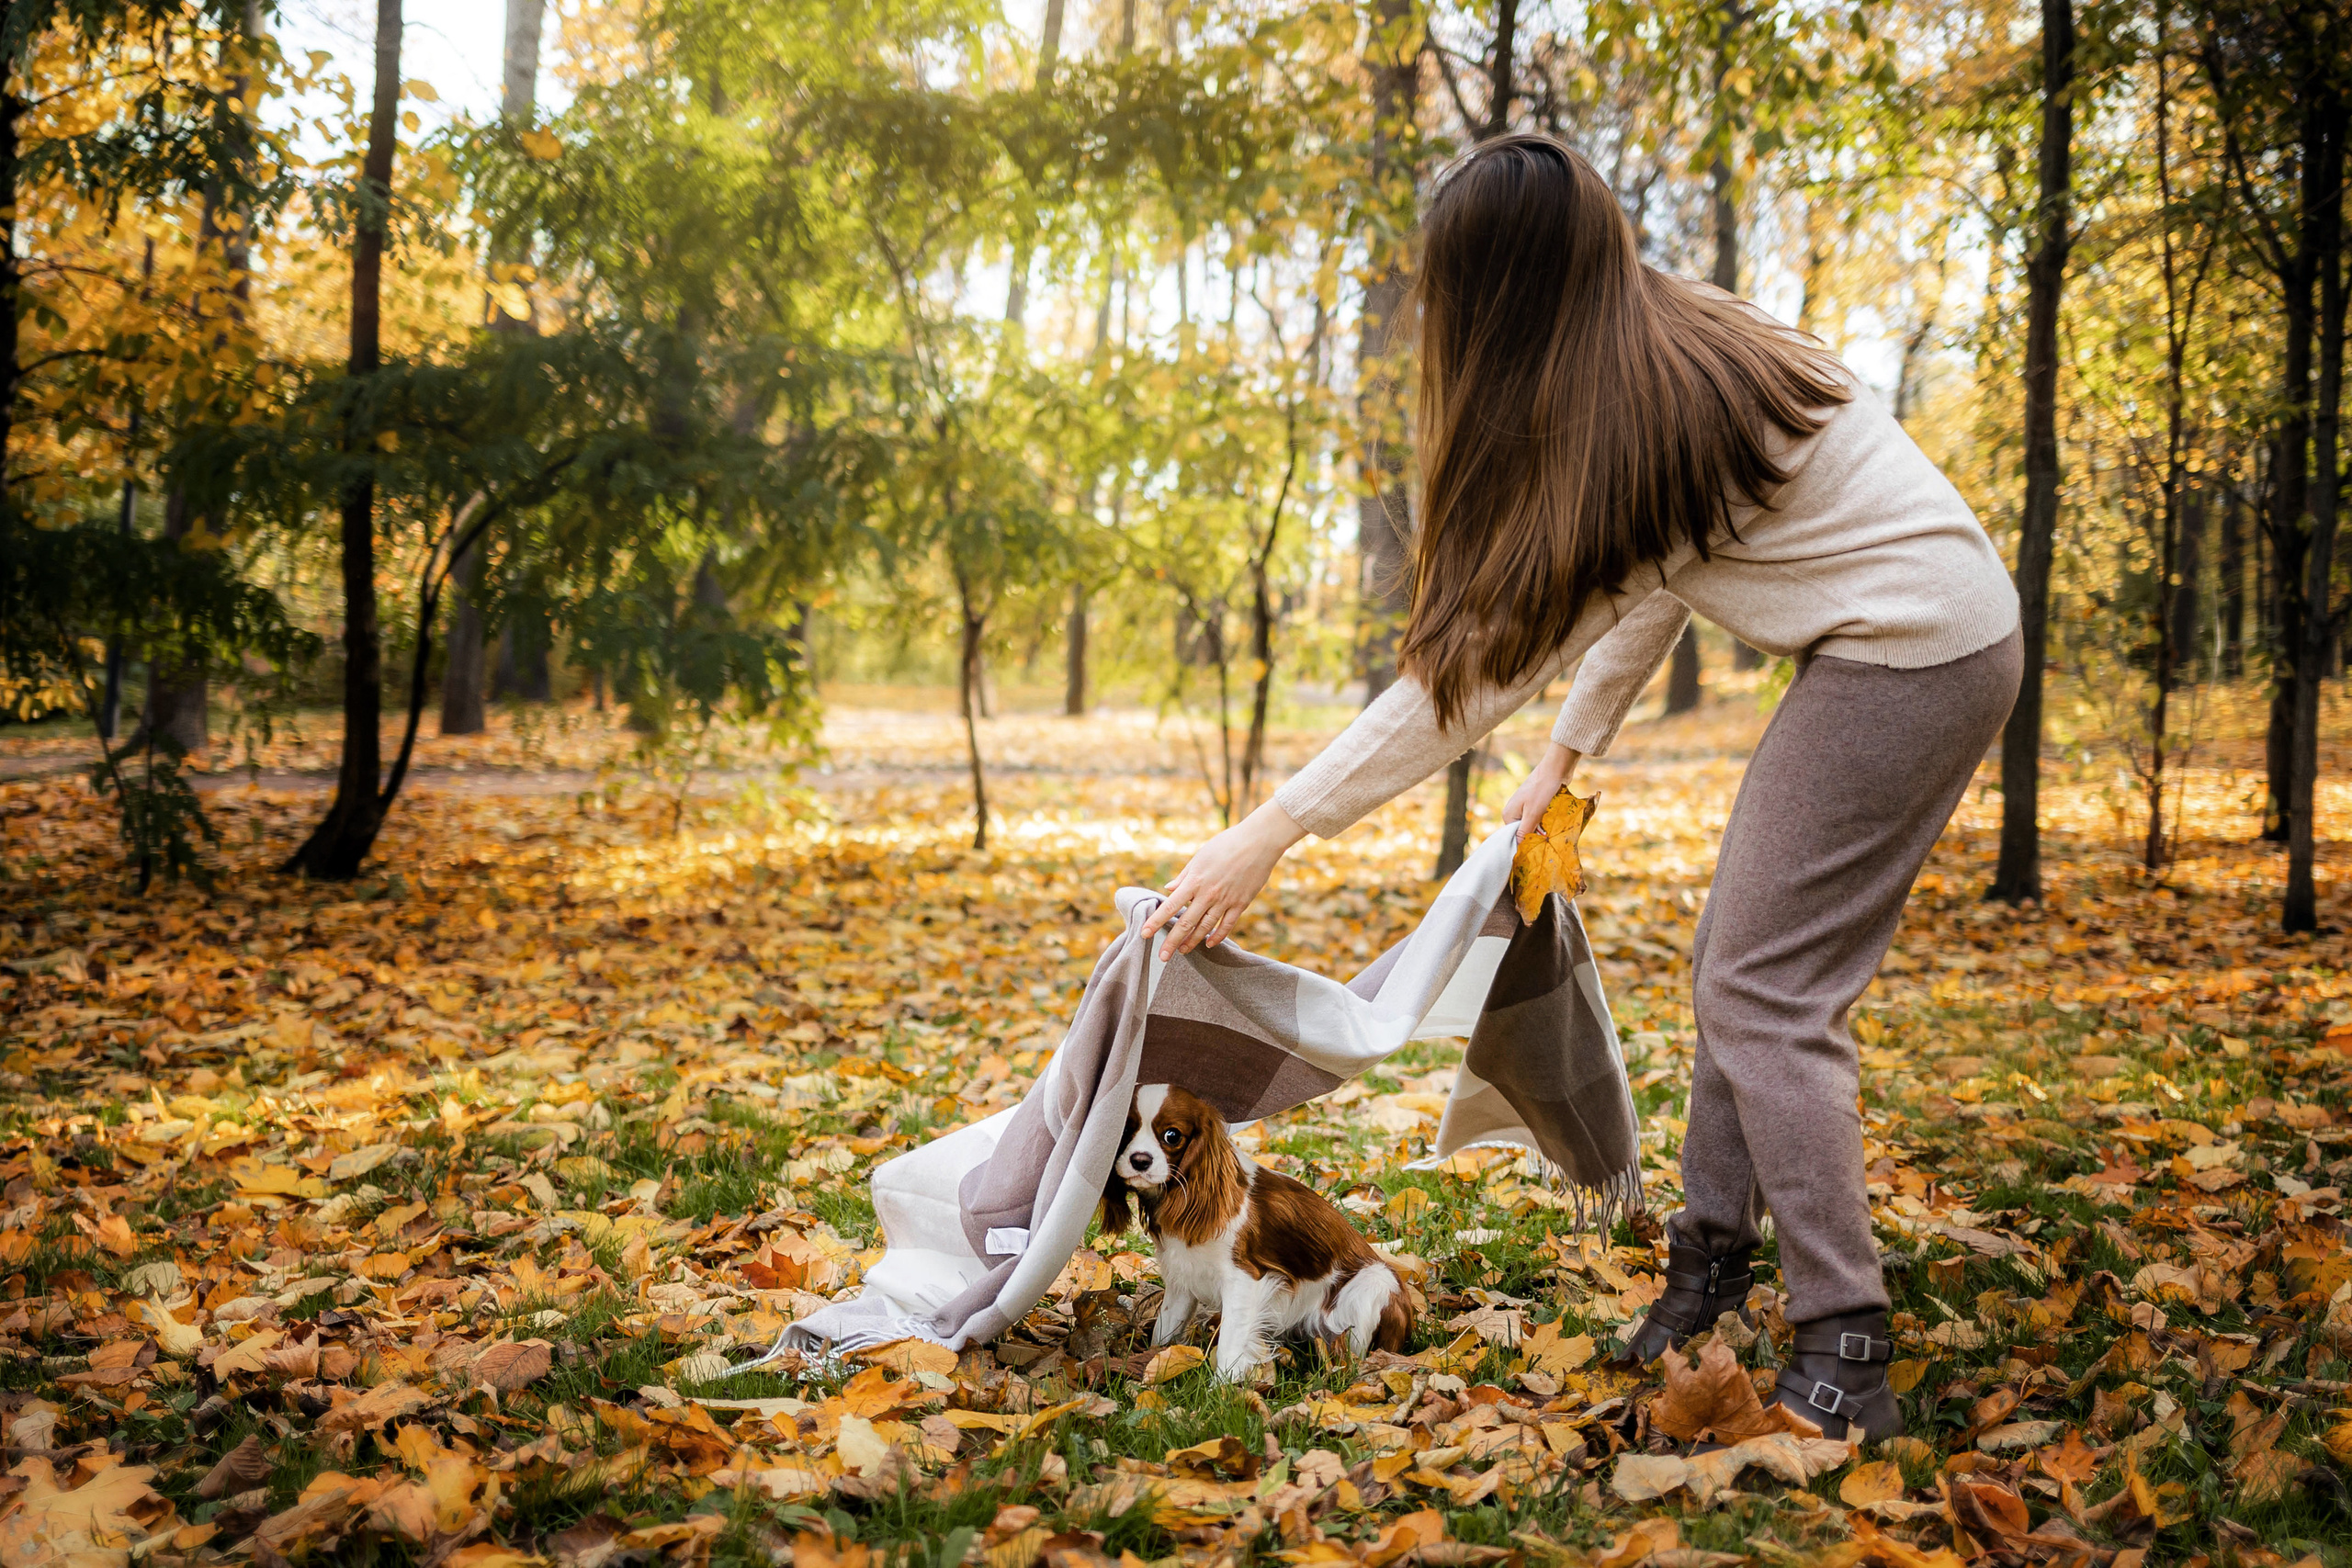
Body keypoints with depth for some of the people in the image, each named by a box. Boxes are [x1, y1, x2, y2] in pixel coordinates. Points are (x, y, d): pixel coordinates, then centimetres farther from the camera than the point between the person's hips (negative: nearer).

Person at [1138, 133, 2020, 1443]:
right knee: (1741, 967, 12)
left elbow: (1479, 667, -22)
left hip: (1912, 657, -9)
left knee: (1764, 994, -8)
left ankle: (1847, 1367, -4)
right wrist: (1572, 753, 9)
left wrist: (1272, 832, -19)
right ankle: (1711, 1264, 23)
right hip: (1919, 640, 9)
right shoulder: (1676, 347, 2)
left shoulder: (1627, 430, -23)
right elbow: (1651, 579, 11)